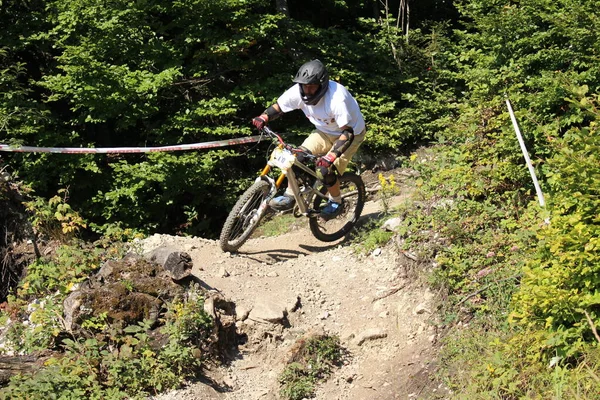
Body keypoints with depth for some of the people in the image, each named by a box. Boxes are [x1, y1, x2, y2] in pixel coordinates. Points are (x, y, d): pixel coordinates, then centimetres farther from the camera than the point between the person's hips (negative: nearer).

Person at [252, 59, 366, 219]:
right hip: (325, 131, 6)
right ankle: (289, 197, -2)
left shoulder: (337, 98, -38)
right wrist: (263, 118, -28)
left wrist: (330, 157, -47)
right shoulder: (299, 91, -21)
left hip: (351, 133, -5)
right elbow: (278, 106, -7)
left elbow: (348, 133, -38)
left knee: (325, 171, -18)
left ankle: (336, 202, 10)